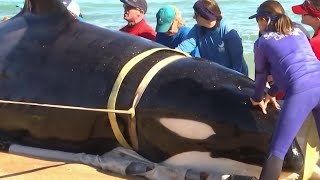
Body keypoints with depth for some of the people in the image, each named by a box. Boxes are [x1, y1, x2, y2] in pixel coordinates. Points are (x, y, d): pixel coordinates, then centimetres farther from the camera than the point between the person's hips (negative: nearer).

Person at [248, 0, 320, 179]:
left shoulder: (262, 41, 14)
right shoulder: (299, 31, 29)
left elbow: (261, 75, 25)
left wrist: (258, 99, 45)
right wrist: (271, 93, 48)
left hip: (300, 92, -5)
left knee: (277, 151, -2)